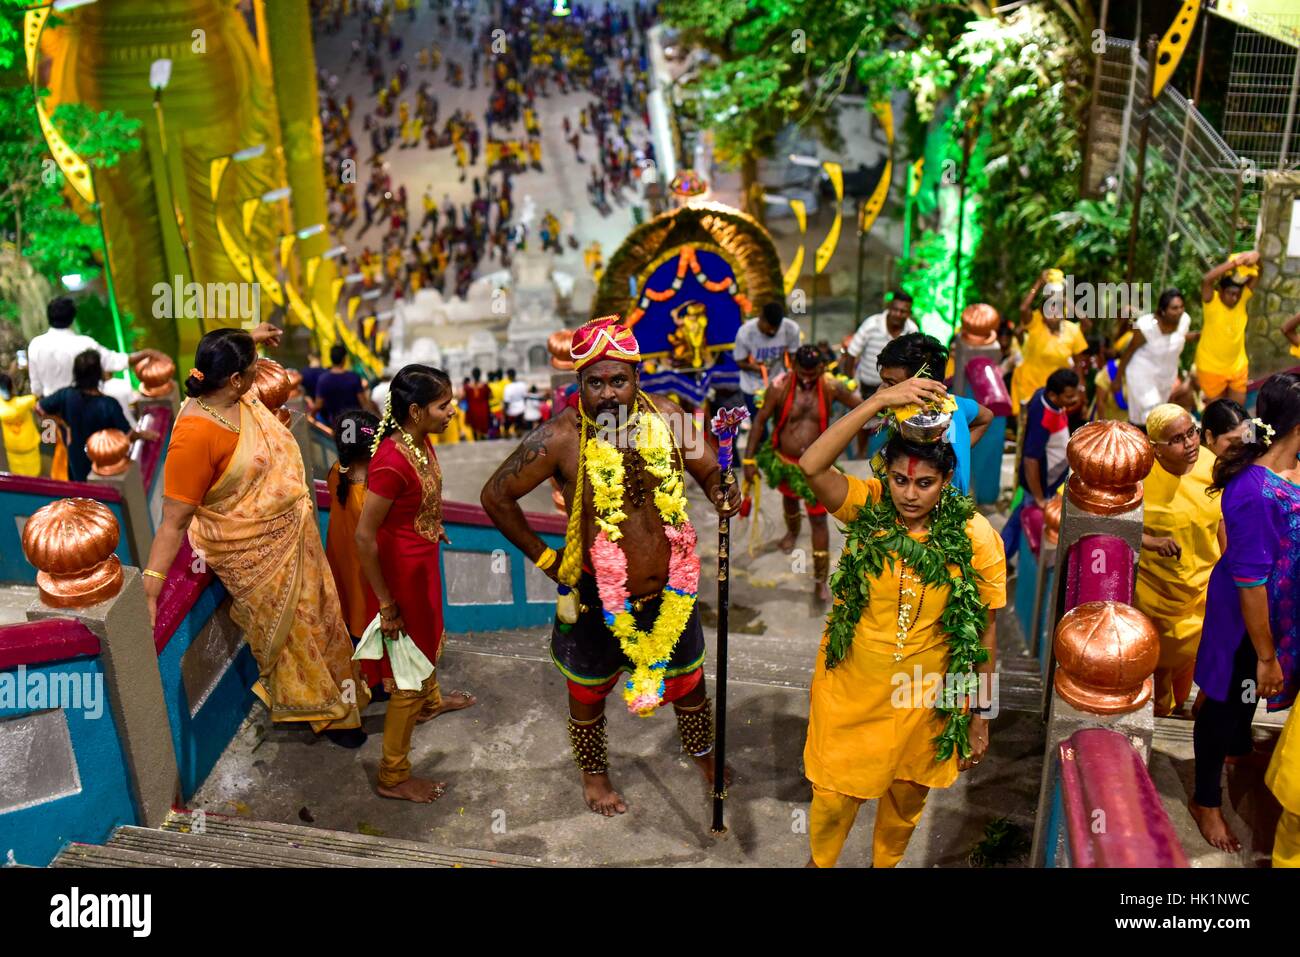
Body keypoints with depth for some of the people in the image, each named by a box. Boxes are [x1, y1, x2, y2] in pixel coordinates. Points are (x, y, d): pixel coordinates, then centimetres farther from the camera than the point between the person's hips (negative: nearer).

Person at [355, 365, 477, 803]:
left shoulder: (420, 441, -6)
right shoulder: (393, 461, -33)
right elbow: (364, 536, -28)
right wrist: (386, 603, -22)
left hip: (422, 559, 9)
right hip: (401, 568, -9)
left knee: (429, 635, 33)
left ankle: (430, 702, 62)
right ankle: (393, 776, 19)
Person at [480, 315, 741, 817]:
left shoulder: (666, 417, -12)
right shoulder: (560, 437, -21)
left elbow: (711, 472, 0)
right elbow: (497, 495, -11)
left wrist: (724, 492, -24)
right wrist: (544, 557, -9)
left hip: (669, 592, 3)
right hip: (597, 599, -2)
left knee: (689, 684, 23)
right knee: (588, 695, 20)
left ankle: (706, 761, 53)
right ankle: (594, 774, 50)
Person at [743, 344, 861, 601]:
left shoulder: (831, 387, -18)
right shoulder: (780, 388, -20)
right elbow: (760, 421, -11)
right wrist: (750, 458, -11)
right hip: (783, 461, 1)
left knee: (819, 519, -1)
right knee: (789, 496, 30)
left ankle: (820, 580, 7)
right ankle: (792, 532, 65)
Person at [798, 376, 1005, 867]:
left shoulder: (975, 536, -16)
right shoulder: (867, 507, -15)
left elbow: (984, 631, -8)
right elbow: (811, 465, -34)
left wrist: (981, 715, -3)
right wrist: (879, 400, -39)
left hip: (925, 699, 1)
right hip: (849, 691, 0)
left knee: (906, 799, 22)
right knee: (834, 795, 15)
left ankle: (885, 863, 53)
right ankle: (820, 861, 47)